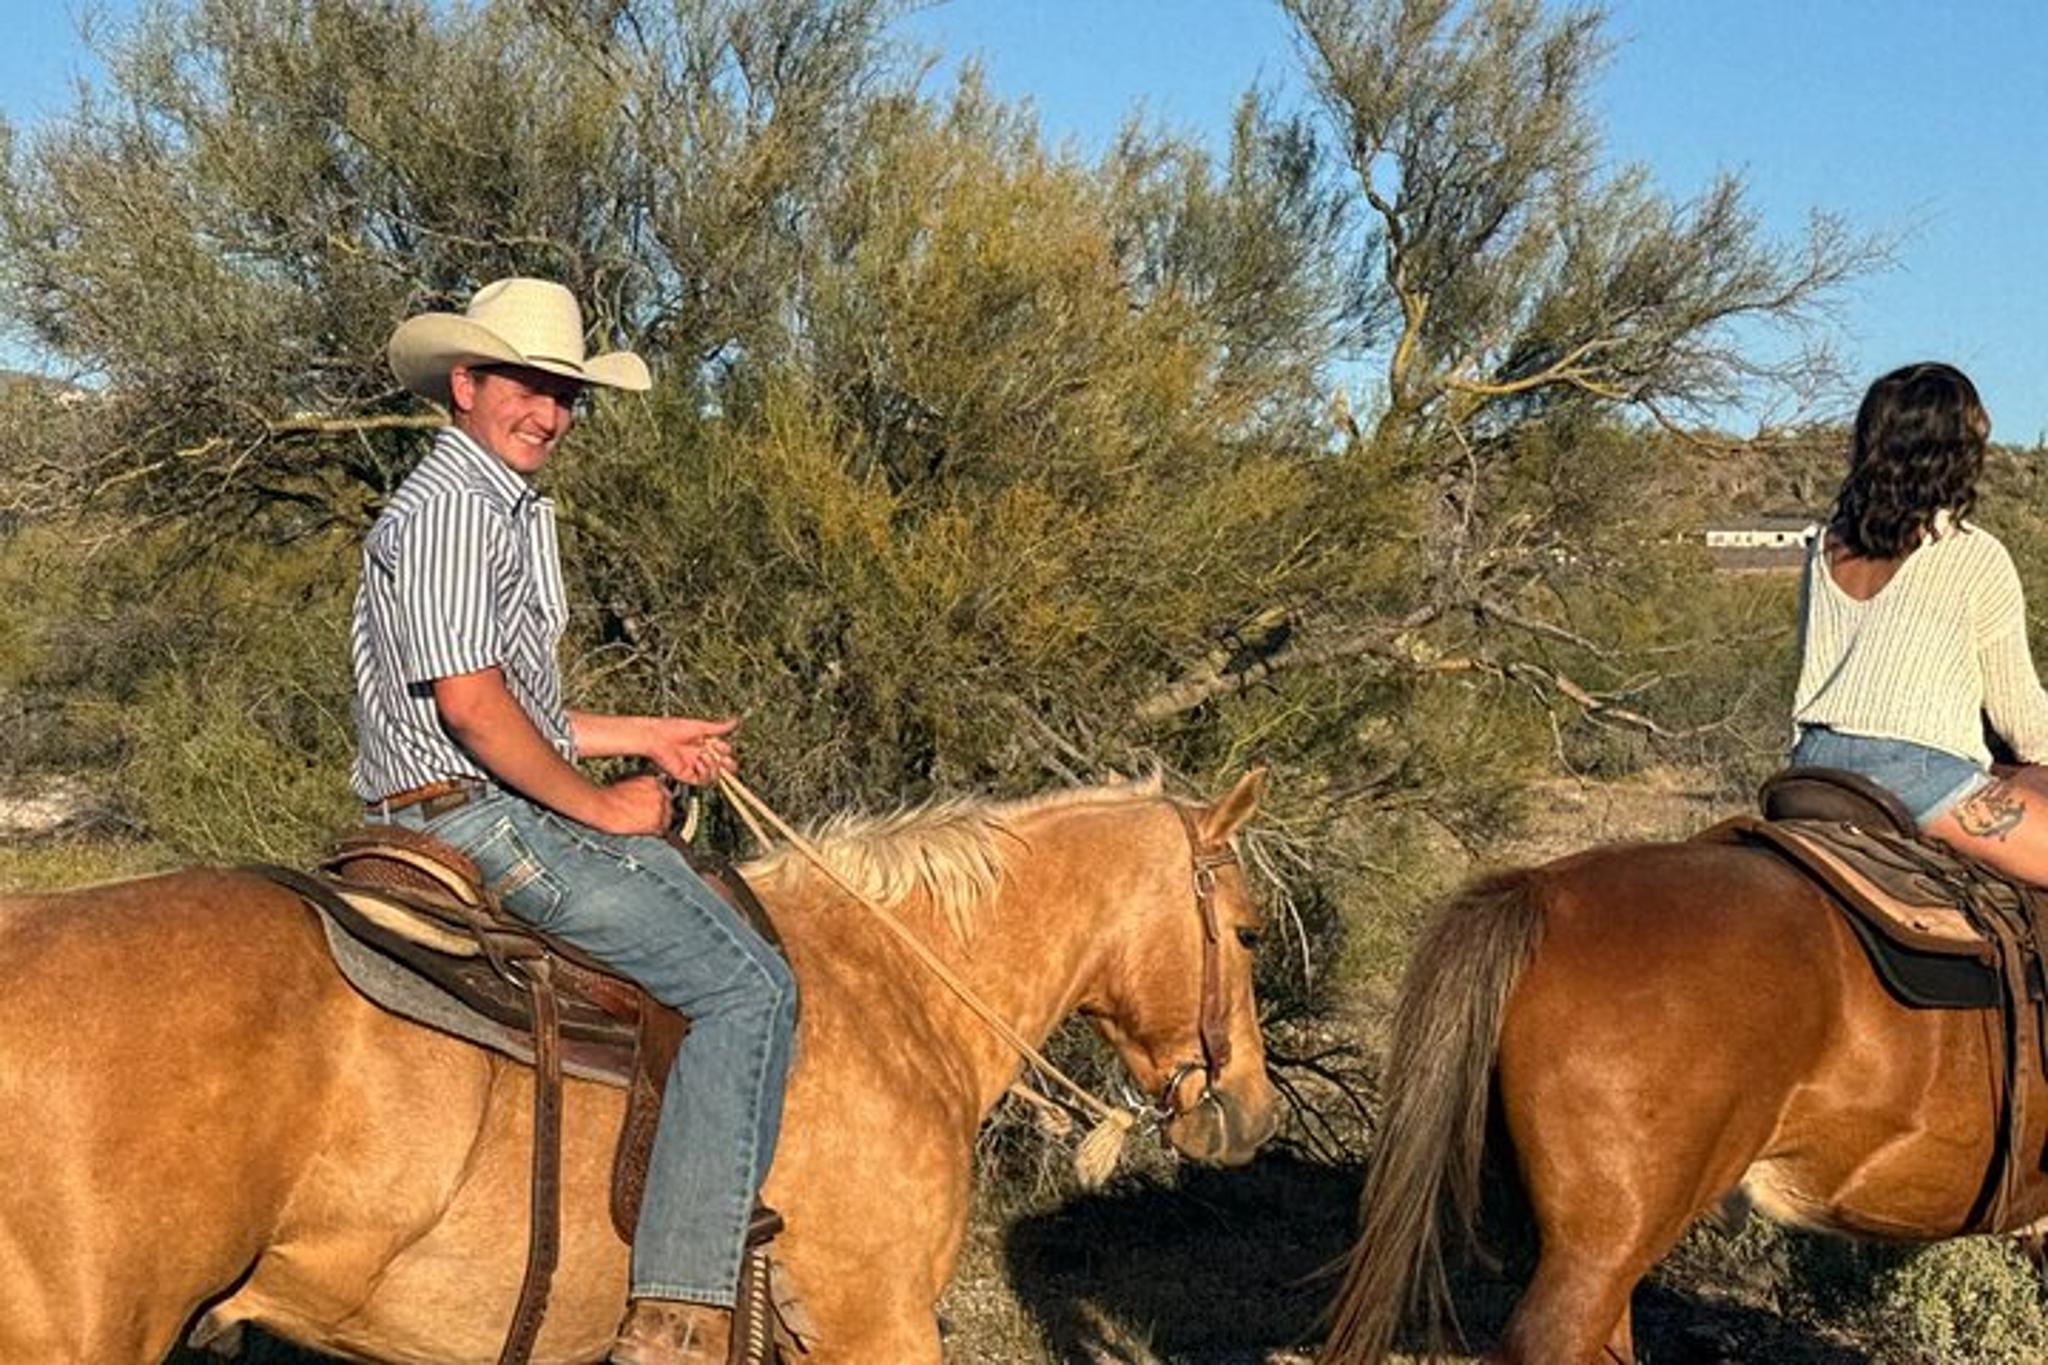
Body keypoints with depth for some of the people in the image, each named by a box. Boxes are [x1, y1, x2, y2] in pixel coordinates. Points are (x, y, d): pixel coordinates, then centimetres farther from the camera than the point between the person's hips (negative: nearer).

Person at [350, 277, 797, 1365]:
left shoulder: (508, 508, 21)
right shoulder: (451, 507, -12)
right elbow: (470, 704, -22)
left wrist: (643, 736, 19)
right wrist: (598, 805, -14)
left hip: (489, 813, 11)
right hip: (480, 817, -11)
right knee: (747, 988, -14)